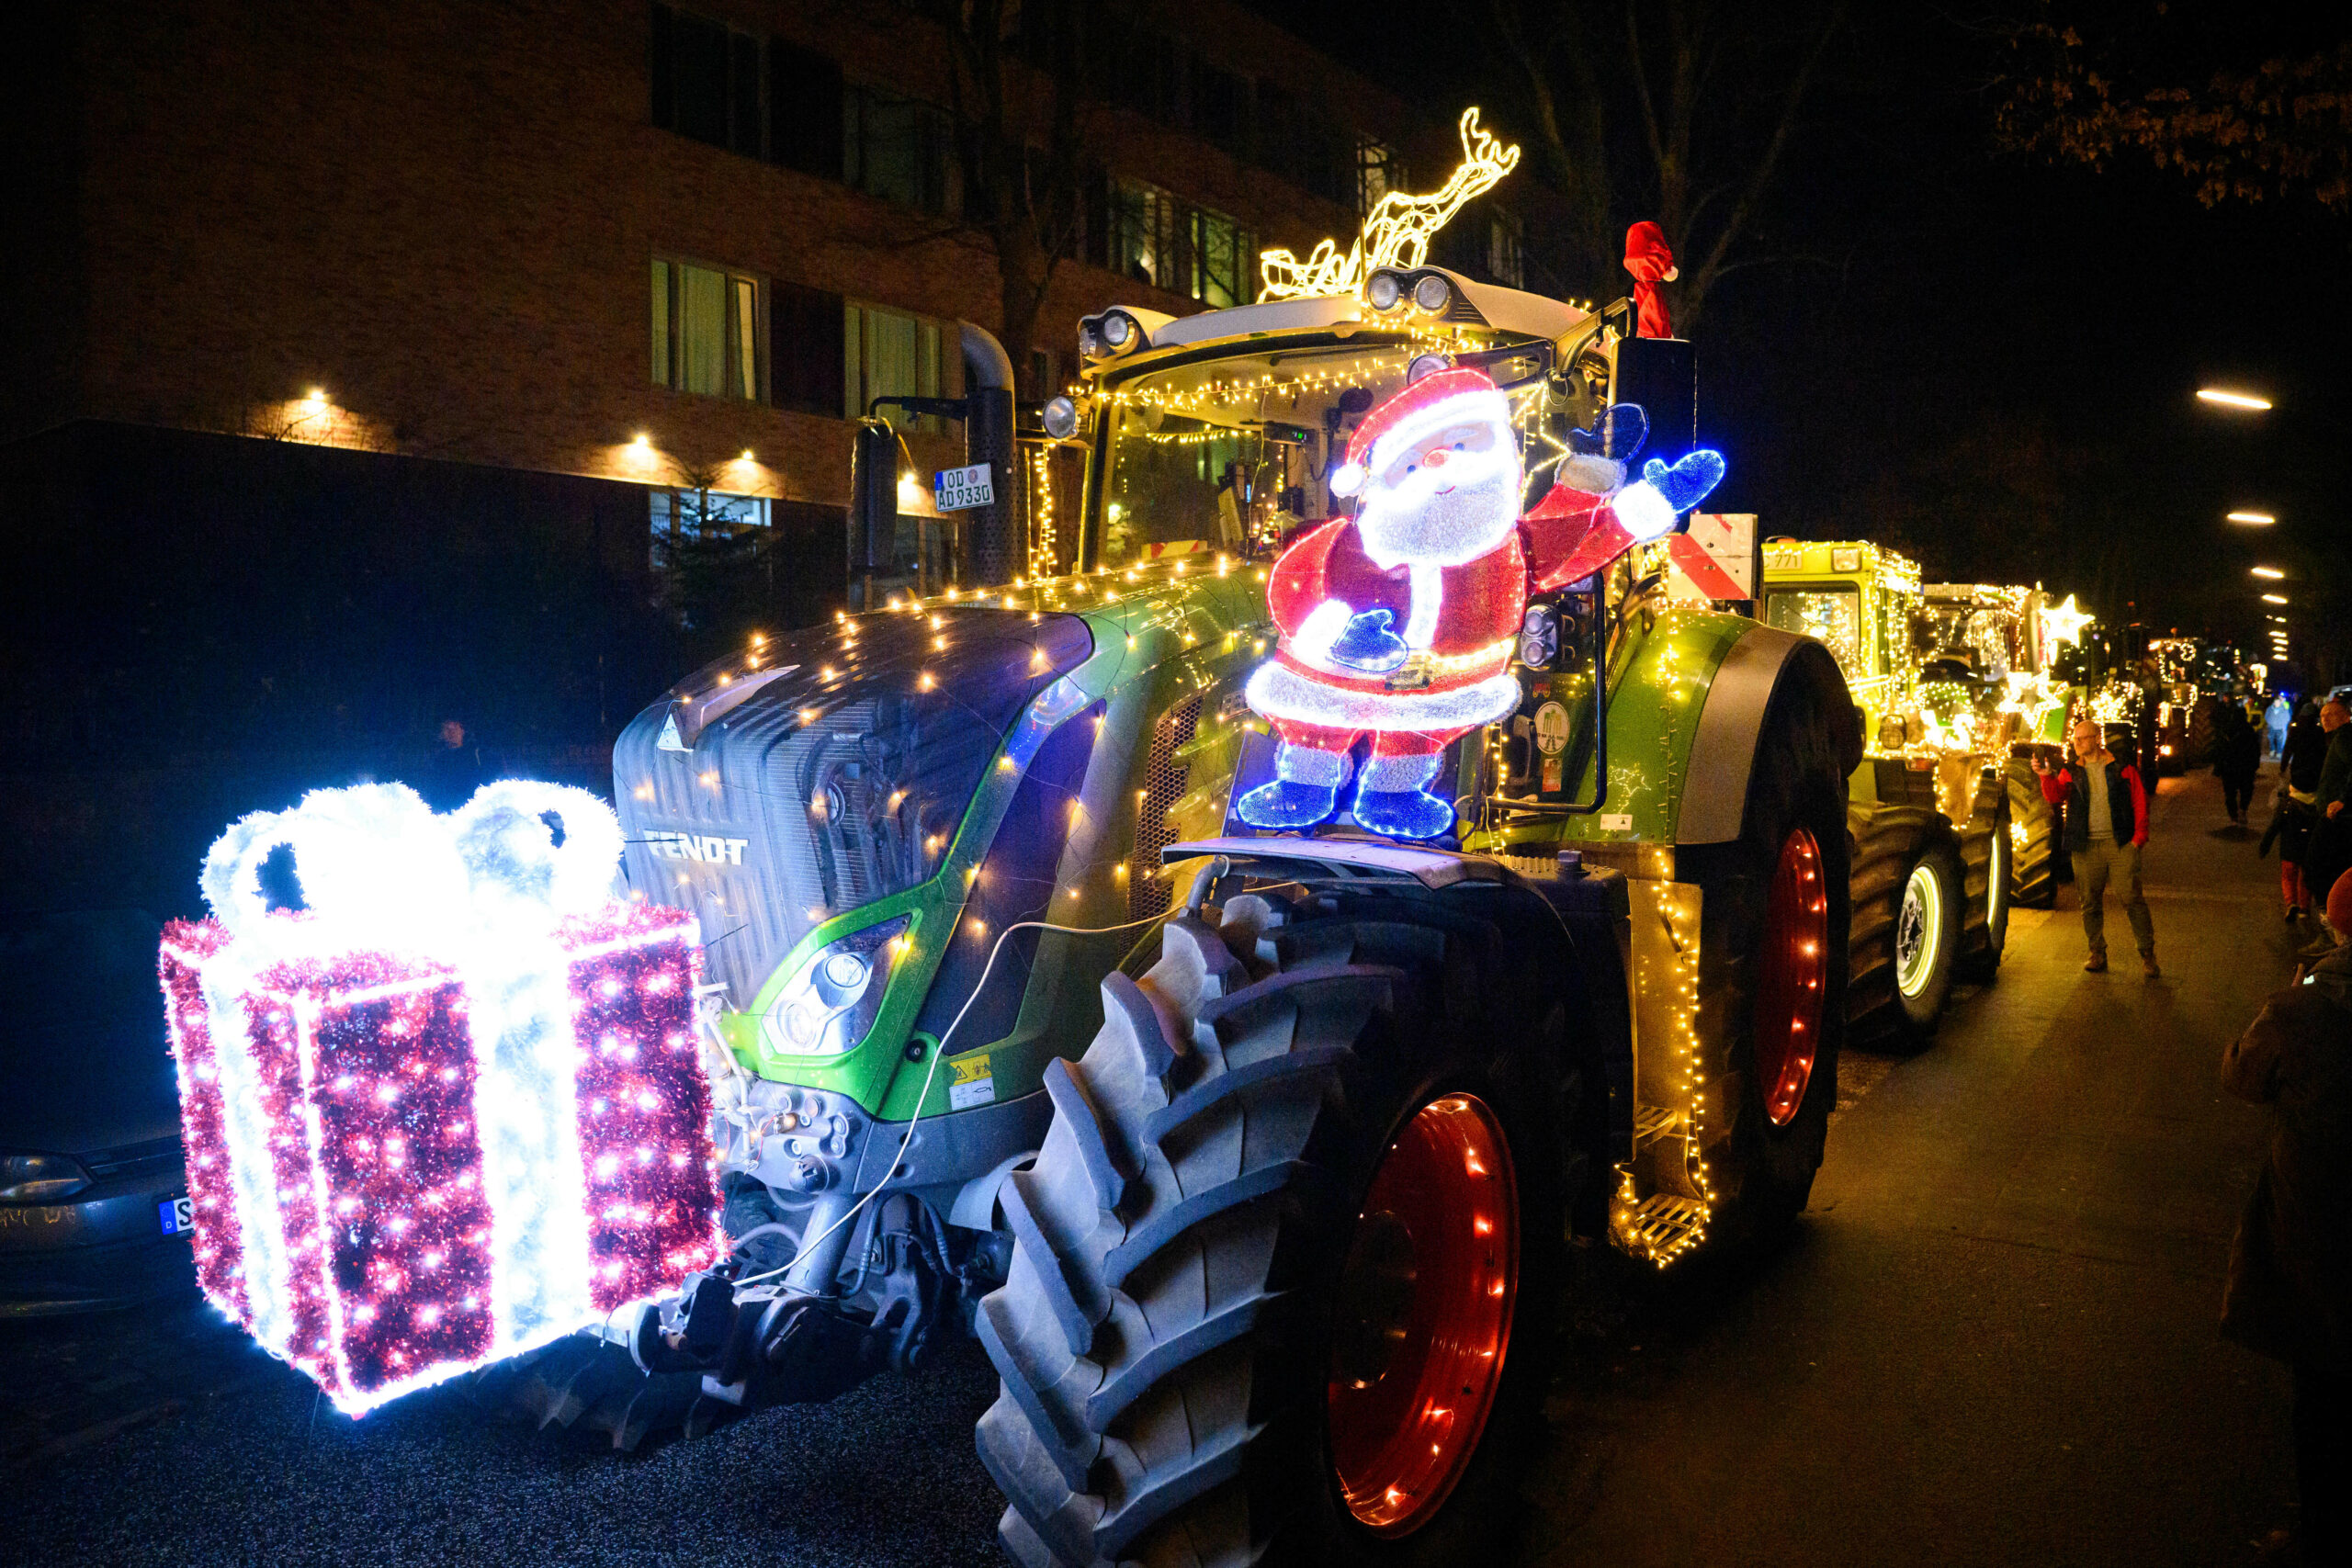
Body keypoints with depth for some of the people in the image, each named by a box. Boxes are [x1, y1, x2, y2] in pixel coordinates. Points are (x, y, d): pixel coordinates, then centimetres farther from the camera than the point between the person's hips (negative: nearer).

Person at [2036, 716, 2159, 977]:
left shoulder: (2123, 768, 6)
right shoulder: (2069, 772, 11)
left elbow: (2139, 802, 5)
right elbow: (2055, 797, -4)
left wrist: (2139, 836, -3)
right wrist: (2047, 777, -23)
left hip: (2121, 843, -2)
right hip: (2086, 847, 2)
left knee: (2133, 899, -5)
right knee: (2090, 902, 6)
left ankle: (2147, 954, 6)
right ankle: (2097, 953, 16)